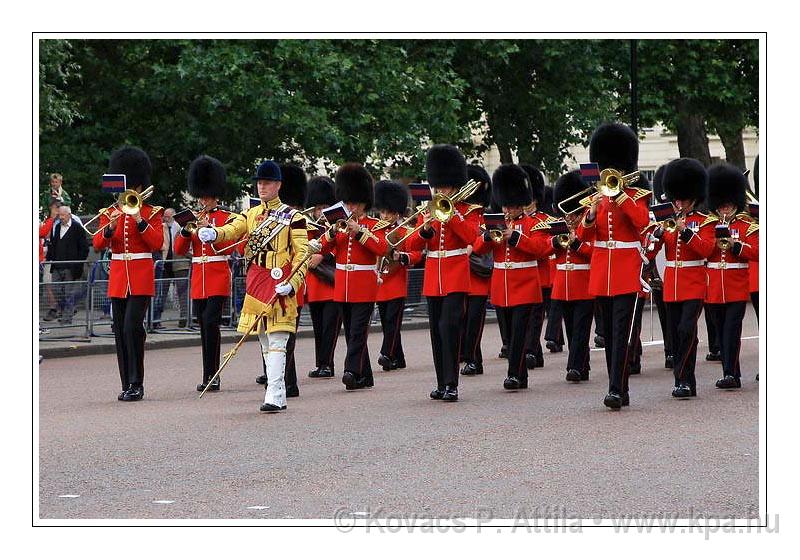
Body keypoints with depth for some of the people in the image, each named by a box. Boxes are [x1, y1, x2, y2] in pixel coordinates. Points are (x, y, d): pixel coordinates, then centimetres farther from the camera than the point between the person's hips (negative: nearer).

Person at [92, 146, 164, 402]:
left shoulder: (152, 212, 3)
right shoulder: (110, 213, 12)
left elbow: (157, 243, -9)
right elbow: (97, 244, 1)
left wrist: (139, 220, -17)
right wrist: (110, 226, -16)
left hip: (141, 278, -4)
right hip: (117, 277, 4)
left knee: (133, 327, -15)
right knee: (120, 330, 3)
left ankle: (136, 384, -11)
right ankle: (127, 385, 8)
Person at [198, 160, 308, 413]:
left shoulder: (293, 217, -1)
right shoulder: (251, 214, 15)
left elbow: (303, 253, -6)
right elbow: (231, 230, -3)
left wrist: (292, 283, -19)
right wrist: (212, 233, -26)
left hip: (279, 284, -6)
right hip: (255, 283, 6)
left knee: (276, 342, -12)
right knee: (265, 343, 10)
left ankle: (274, 397, -16)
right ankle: (279, 395, 18)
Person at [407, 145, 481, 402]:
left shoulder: (468, 211, 3)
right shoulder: (427, 212, 13)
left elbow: (470, 236, -16)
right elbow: (412, 246, 5)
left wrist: (451, 214, -20)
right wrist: (425, 229, -13)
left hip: (456, 278, -5)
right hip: (432, 280, 5)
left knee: (449, 326, -16)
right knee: (437, 331, 7)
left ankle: (451, 384, -16)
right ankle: (442, 383, 14)